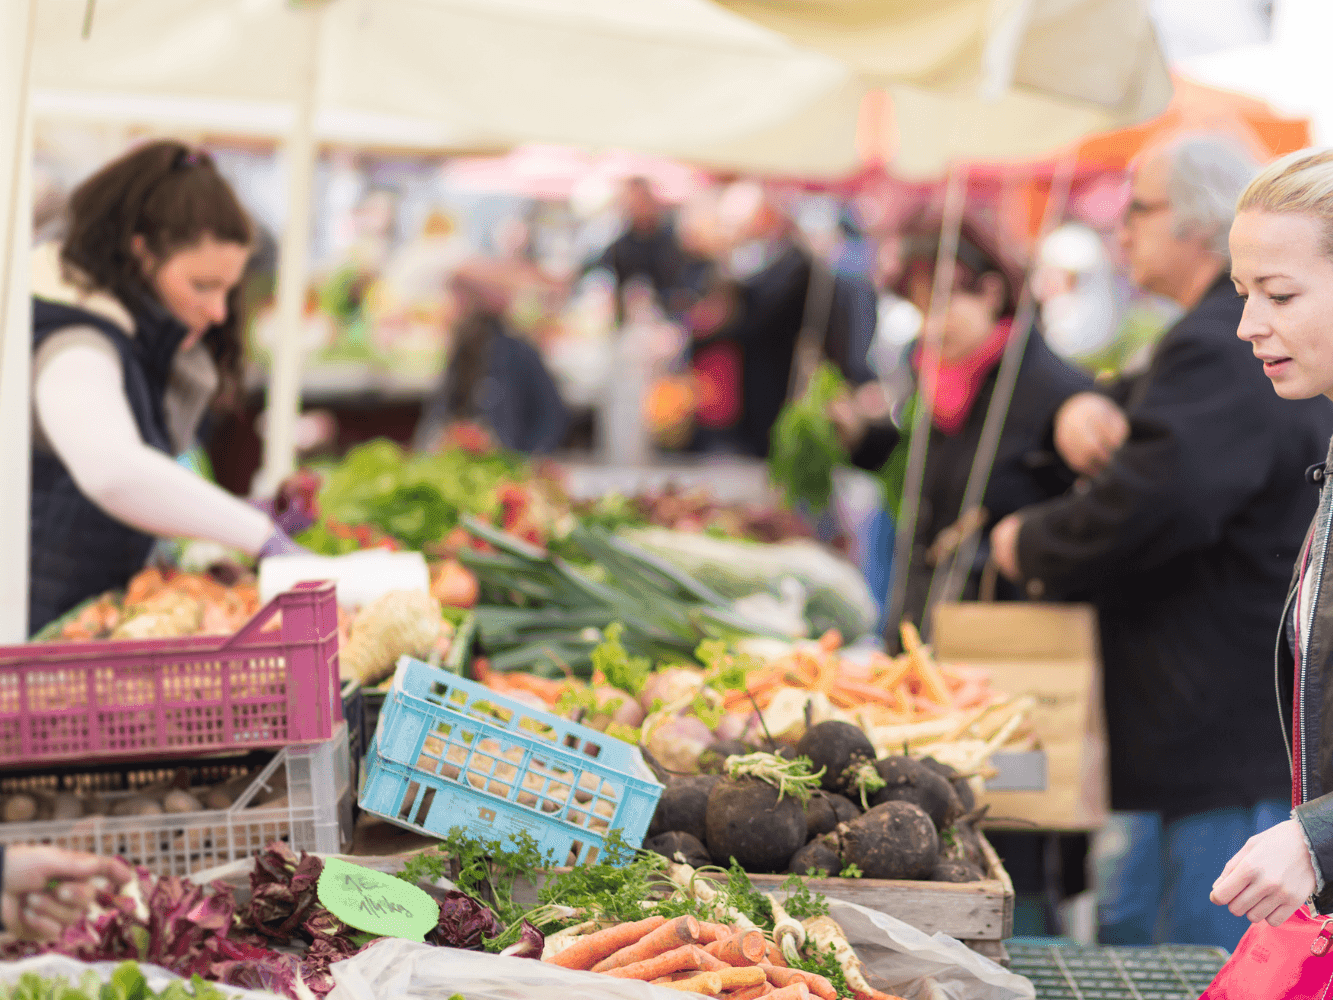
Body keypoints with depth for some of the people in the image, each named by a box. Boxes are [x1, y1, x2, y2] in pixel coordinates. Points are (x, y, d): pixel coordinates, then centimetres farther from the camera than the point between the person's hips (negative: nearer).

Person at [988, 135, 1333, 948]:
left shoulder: (1225, 354, -21)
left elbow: (1141, 512, -33)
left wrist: (1027, 545, -12)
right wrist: (1093, 408, 0)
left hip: (1233, 750, -12)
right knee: (1125, 933, 20)